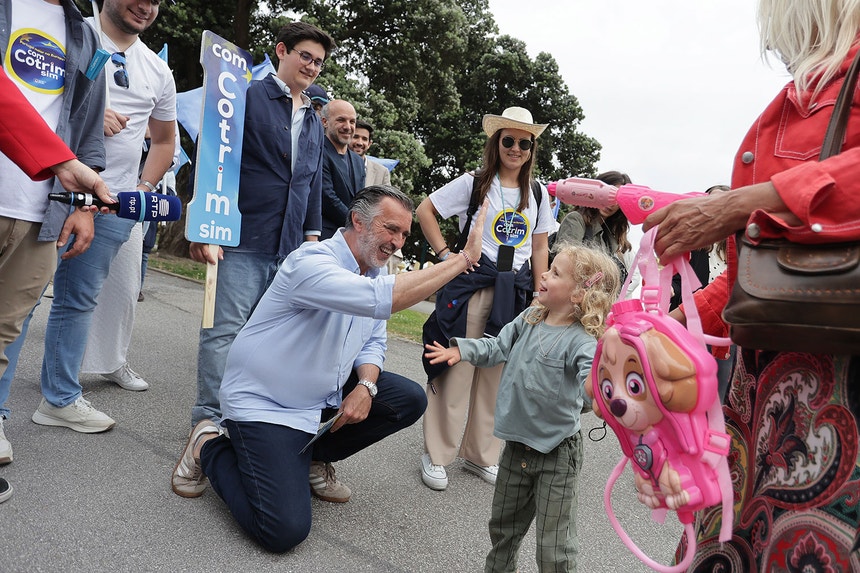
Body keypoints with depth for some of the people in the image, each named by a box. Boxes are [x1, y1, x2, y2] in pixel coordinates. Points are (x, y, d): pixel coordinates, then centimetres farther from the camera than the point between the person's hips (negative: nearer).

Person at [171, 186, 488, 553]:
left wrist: (366, 386, -12)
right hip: (264, 404, -8)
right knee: (284, 531, -19)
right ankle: (211, 448, 8)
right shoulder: (312, 263, -25)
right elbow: (384, 299, -41)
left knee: (410, 400, -3)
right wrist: (463, 259, -36)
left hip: (324, 398, 9)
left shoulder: (375, 273, 4)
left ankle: (312, 455, 11)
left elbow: (373, 342, 10)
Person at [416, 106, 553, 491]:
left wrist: (540, 296, 10)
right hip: (472, 285, -4)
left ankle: (481, 455, 25)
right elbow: (425, 210, 3)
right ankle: (437, 455, 12)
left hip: (516, 290, 4)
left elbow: (539, 247, 16)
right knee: (457, 368, -2)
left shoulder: (538, 194, 13)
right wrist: (445, 254, -5)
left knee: (497, 374, 10)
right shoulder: (474, 183, 2)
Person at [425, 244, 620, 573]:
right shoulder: (529, 319, -1)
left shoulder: (582, 341, -21)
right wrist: (462, 351, 1)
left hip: (556, 453, -7)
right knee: (503, 527, 26)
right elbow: (498, 347, 11)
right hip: (516, 444, 7)